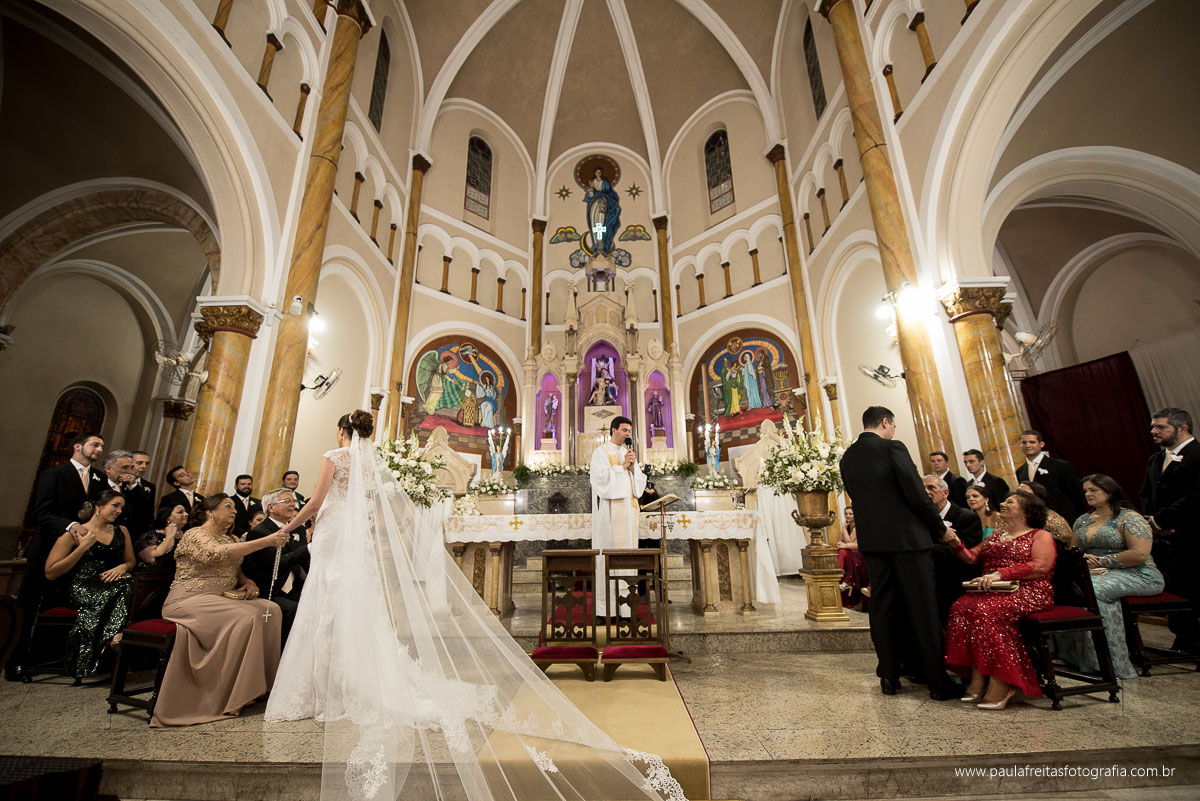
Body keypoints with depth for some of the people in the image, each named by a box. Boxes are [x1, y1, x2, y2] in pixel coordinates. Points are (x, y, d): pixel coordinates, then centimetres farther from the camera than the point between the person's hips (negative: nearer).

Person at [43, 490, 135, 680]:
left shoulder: (121, 532, 17)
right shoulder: (74, 533, 2)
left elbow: (131, 561, 23)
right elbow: (50, 573, -2)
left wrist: (123, 567, -2)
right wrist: (83, 547, -11)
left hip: (111, 584, 4)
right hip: (82, 587, -4)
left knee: (130, 588, -32)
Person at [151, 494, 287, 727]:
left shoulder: (232, 539, 18)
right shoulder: (194, 535, -8)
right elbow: (218, 553, -28)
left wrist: (248, 582, -1)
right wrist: (265, 542, -35)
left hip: (222, 598, 7)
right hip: (190, 599, -7)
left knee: (270, 611, -16)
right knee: (245, 618, -29)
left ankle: (259, 683, -9)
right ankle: (230, 695, -17)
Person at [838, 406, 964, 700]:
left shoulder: (847, 457, 8)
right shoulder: (892, 448, -10)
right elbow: (917, 495, -12)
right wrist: (940, 529, 2)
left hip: (871, 540, 5)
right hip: (907, 537, -5)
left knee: (882, 607, 11)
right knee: (922, 609, 4)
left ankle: (889, 677, 20)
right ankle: (938, 682, 14)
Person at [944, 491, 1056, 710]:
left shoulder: (1040, 536, 9)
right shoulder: (994, 538, 29)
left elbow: (1040, 567, -9)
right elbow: (971, 557, 19)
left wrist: (1001, 573, -20)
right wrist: (955, 543, -2)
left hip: (1027, 592, -5)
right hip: (992, 592, 5)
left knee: (987, 611, -35)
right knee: (961, 607, -26)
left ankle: (1000, 685, -26)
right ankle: (978, 679, -24)